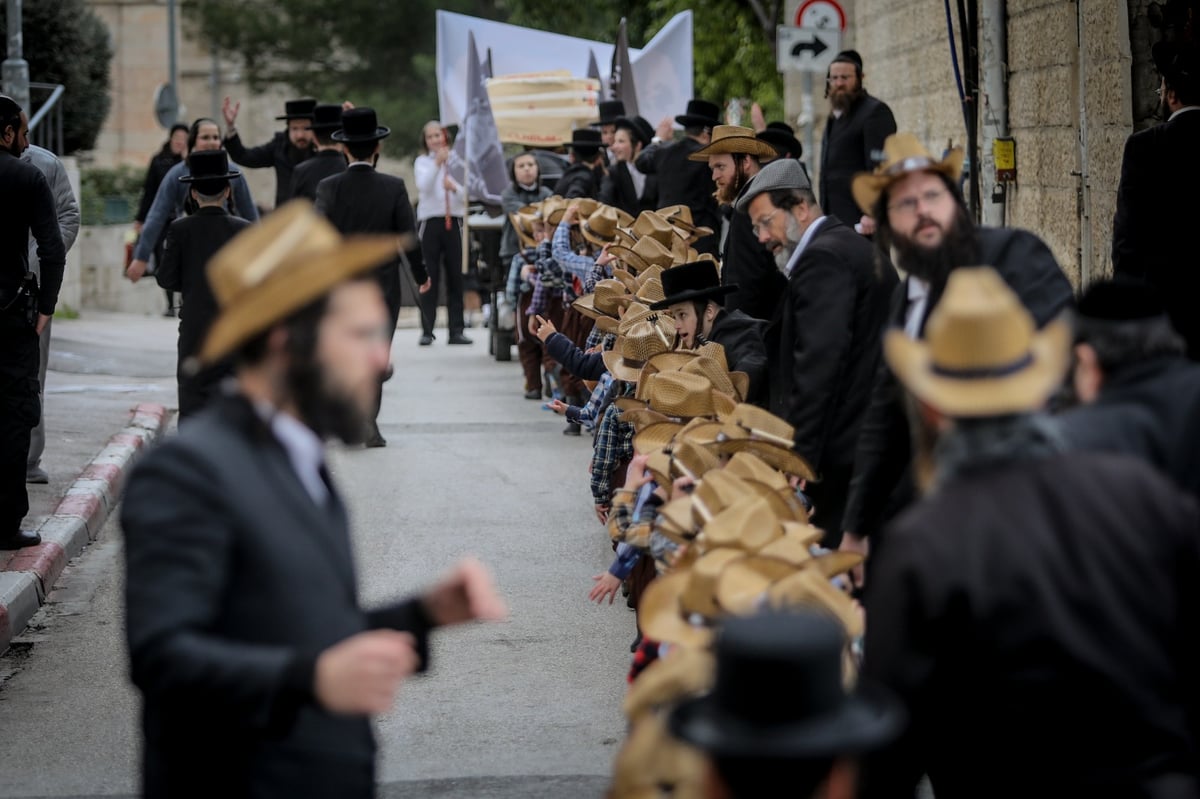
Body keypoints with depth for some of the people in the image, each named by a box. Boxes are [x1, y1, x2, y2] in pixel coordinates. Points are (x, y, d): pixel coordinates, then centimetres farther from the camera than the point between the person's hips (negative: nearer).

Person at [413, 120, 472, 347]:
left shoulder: (456, 162, 12)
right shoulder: (422, 162, 4)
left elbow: (466, 196, 8)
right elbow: (424, 186, -15)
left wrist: (455, 188, -13)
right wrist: (437, 164, -26)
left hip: (453, 221, 3)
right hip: (429, 221, -3)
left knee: (454, 275, 2)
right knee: (429, 277, -5)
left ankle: (456, 330, 5)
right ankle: (426, 330, -5)